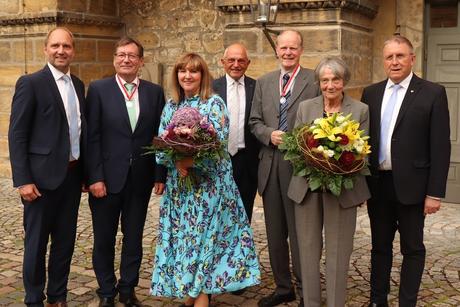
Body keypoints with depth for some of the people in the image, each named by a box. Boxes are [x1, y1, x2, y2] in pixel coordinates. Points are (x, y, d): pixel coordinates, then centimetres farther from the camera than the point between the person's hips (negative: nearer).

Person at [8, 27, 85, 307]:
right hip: (43, 176, -6)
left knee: (66, 240, 14)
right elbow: (17, 135, -11)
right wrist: (23, 180, -16)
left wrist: (85, 171, 12)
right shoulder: (30, 83, -8)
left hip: (72, 175, 6)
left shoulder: (78, 85, 11)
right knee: (37, 242, 6)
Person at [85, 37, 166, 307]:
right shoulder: (98, 89, -2)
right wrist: (95, 177, -12)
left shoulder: (155, 92, 4)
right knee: (104, 239, 10)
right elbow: (92, 137, -7)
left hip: (141, 179, 2)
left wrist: (160, 175, -1)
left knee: (134, 238, 13)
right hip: (107, 178, -2)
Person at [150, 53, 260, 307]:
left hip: (209, 183, -4)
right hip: (178, 183, 5)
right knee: (183, 237, 7)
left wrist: (191, 160, -21)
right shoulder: (171, 105, 10)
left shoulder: (214, 103, -5)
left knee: (204, 235, -2)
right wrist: (176, 162, -13)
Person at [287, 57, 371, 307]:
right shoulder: (305, 107, 6)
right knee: (308, 249, 10)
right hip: (307, 186, 2)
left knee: (338, 252, 4)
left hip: (342, 189, -2)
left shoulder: (360, 110, 1)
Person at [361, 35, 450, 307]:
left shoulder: (433, 93, -5)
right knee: (380, 246, 15)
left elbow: (440, 147, -8)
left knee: (412, 249, 9)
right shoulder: (371, 93, 7)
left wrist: (435, 192, -11)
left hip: (410, 185, -4)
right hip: (378, 184, 4)